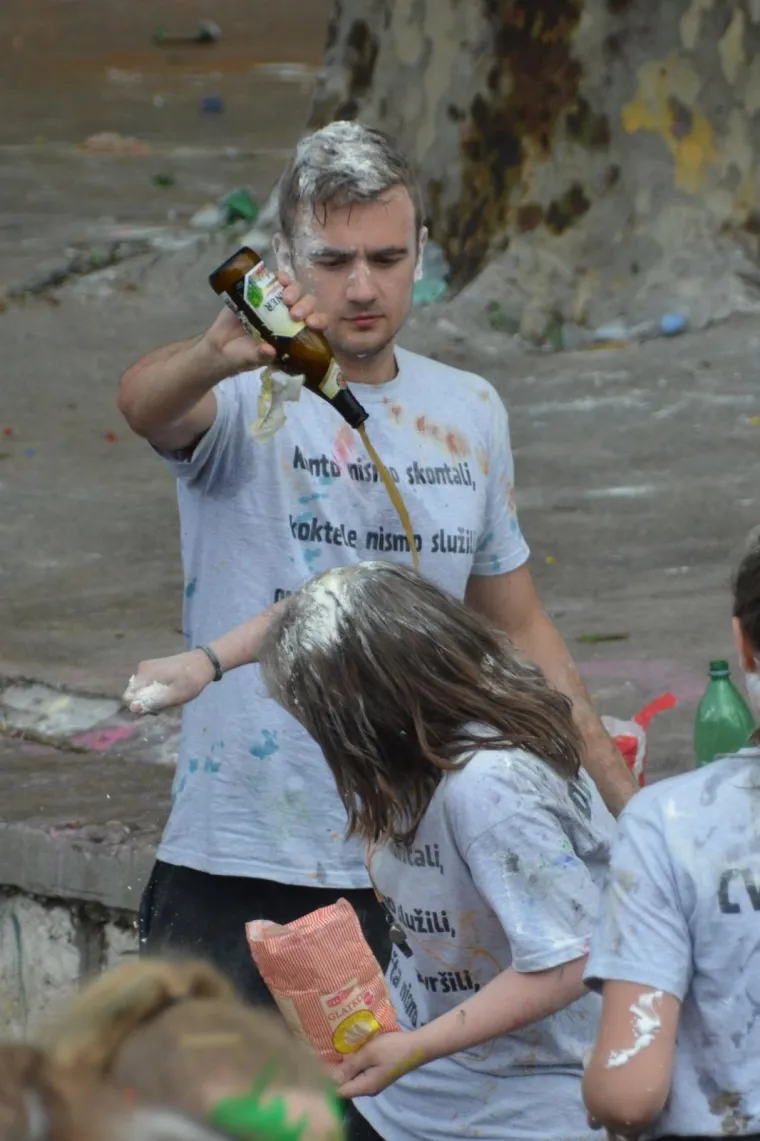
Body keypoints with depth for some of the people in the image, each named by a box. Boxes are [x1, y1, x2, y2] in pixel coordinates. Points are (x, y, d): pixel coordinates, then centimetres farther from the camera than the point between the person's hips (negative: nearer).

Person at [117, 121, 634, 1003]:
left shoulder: (470, 414, 11)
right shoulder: (248, 400, -6)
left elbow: (517, 623, 20)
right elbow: (143, 402, -31)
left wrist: (627, 803, 17)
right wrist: (217, 355, -54)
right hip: (241, 872, -4)